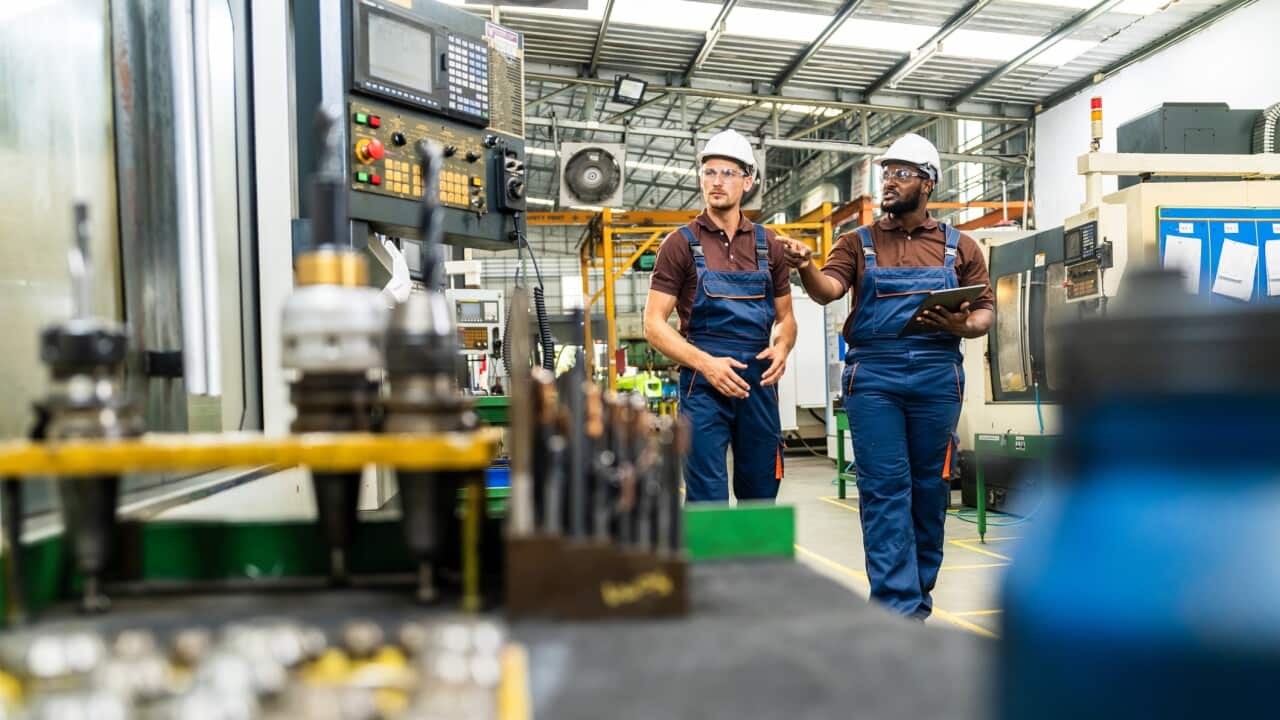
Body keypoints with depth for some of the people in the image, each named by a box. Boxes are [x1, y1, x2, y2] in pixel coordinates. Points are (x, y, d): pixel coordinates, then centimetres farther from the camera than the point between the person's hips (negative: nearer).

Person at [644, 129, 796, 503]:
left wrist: (781, 348, -7)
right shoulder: (681, 243, 0)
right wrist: (705, 363, -18)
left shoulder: (769, 245, 10)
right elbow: (654, 324, -4)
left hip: (759, 384, 4)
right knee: (708, 500, -3)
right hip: (704, 387, -3)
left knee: (760, 497, 11)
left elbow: (785, 317, 16)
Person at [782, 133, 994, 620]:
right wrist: (805, 268, -26)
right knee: (884, 488, -4)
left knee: (929, 488, 7)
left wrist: (964, 327, -10)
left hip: (937, 376, 1)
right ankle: (897, 605, -2)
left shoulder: (960, 247, 13)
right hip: (872, 375, -1)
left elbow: (985, 311, 12)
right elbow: (828, 290, -6)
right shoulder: (858, 243, 11)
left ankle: (919, 596, 21)